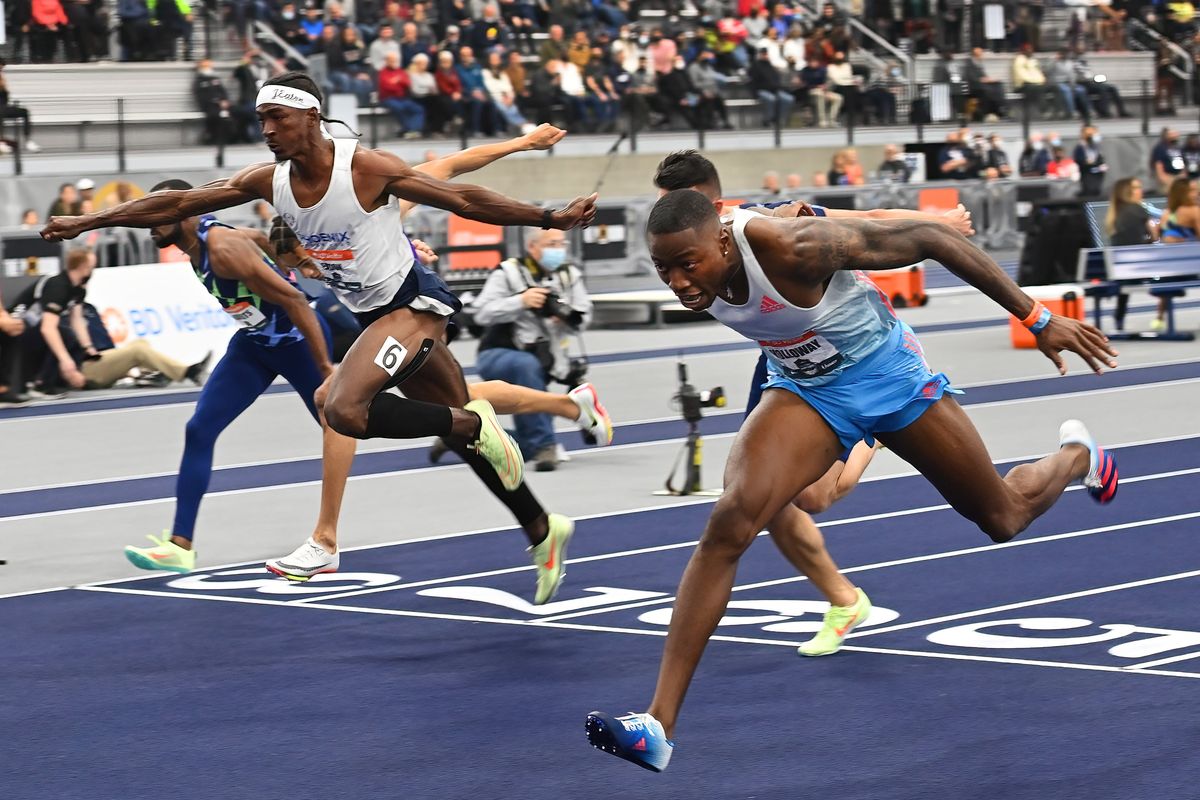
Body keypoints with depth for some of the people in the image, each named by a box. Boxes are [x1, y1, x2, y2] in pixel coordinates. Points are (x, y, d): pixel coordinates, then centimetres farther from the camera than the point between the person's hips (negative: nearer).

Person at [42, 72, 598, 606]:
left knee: (345, 409, -27)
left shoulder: (365, 168, -20)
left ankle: (474, 423, -10)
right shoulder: (269, 180, -3)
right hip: (374, 318, 7)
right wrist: (87, 222, -1)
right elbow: (178, 204, 0)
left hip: (413, 305, -7)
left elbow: (461, 199, -15)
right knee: (466, 435, 14)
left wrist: (550, 219, -17)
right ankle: (542, 531, 29)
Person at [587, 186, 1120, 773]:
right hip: (804, 389, 3)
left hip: (888, 375, -3)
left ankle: (1077, 455, 54)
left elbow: (931, 239, -28)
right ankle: (658, 726, -25)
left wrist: (1038, 319, -24)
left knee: (1003, 518, 15)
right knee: (729, 523, -22)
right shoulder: (695, 268, -21)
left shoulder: (795, 249, -37)